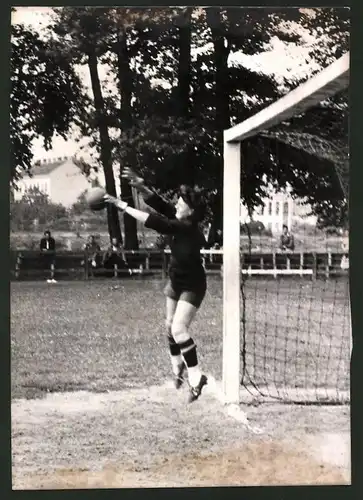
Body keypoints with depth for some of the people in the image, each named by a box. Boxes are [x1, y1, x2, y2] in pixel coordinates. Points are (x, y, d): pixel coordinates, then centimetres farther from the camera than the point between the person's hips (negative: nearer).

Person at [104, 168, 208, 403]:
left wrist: (124, 206, -30)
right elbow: (159, 204, -10)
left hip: (192, 286, -10)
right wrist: (141, 187, -27)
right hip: (176, 282, 10)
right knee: (170, 326, 17)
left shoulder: (188, 229, -31)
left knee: (179, 329, -18)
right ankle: (178, 368, 35)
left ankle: (196, 377, -11)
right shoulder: (180, 219, -8)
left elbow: (154, 222, -33)